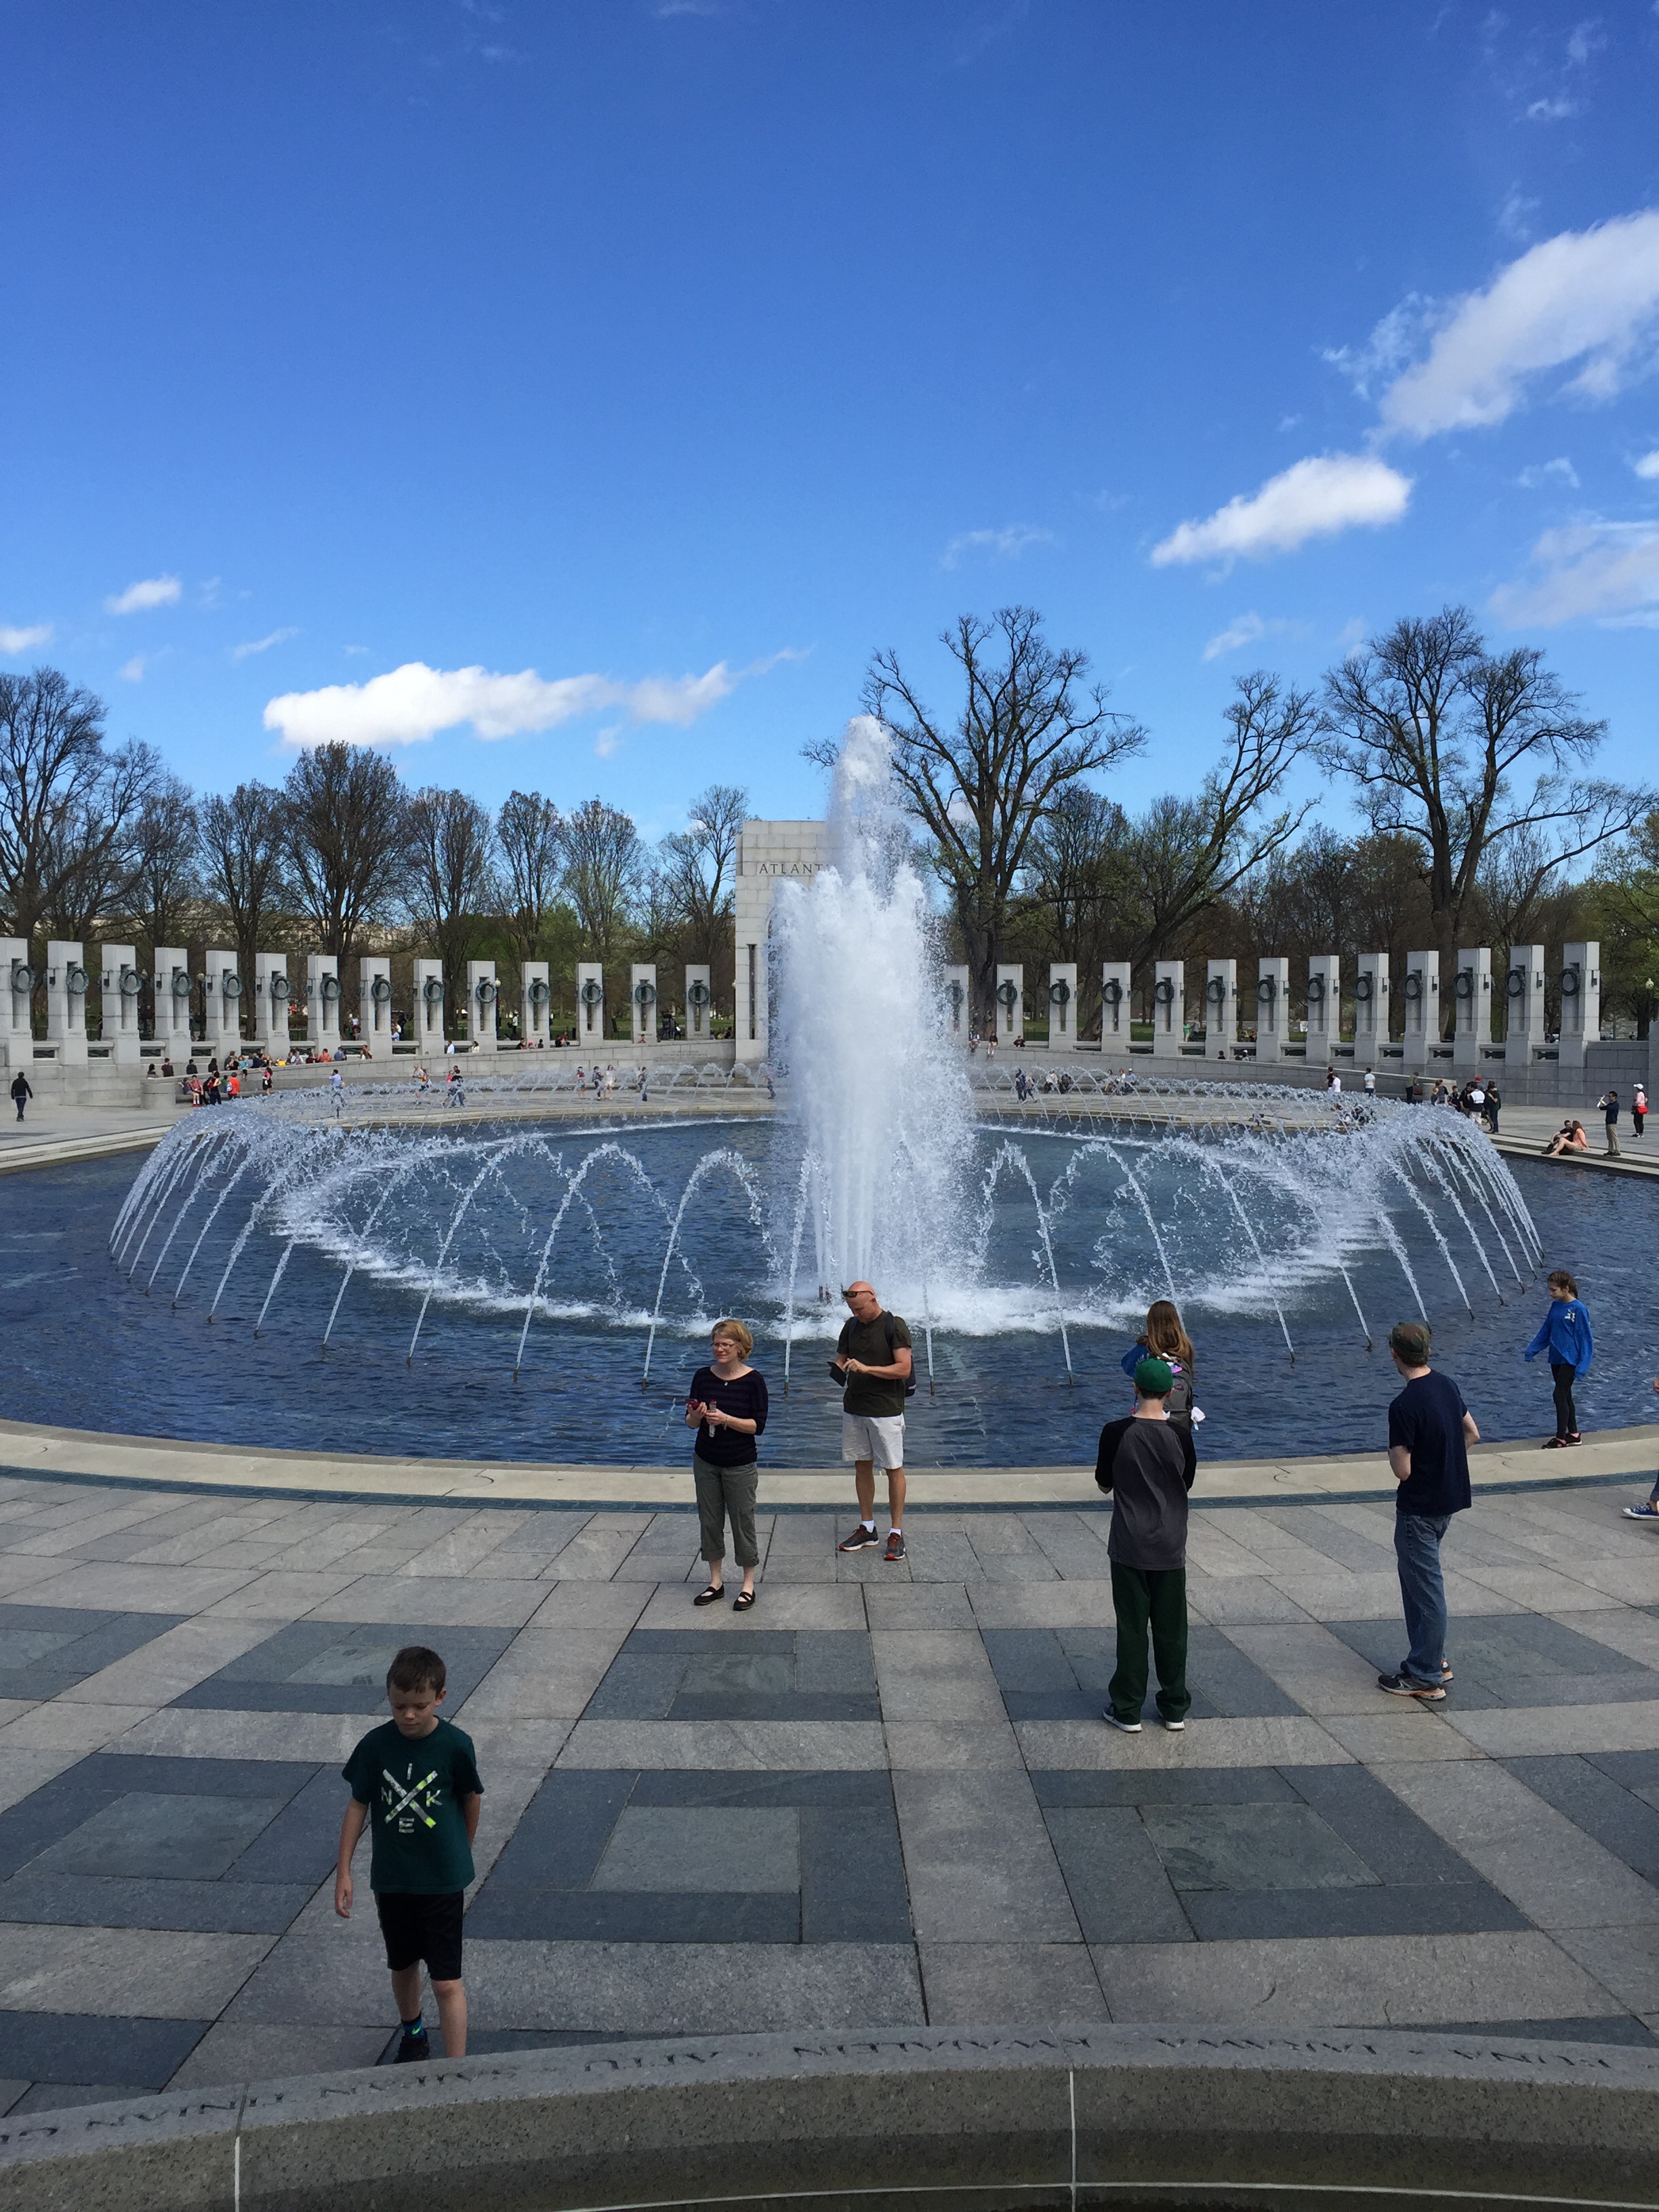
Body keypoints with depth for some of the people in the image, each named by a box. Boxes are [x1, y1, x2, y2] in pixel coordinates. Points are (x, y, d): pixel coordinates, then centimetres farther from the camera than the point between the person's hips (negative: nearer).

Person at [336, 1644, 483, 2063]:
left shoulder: (455, 1745, -17)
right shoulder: (376, 1745, -12)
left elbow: (471, 1798, 0)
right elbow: (358, 1805, -1)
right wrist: (344, 1871, -1)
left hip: (442, 1879, -3)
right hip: (391, 1877, 3)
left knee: (447, 1982, -3)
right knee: (403, 1966, 22)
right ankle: (412, 2033, 48)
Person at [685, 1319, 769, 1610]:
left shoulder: (753, 1380, -11)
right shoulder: (703, 1376, -1)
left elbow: (758, 1426, -13)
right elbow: (690, 1423, 2)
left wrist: (726, 1419, -25)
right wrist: (696, 1415, -21)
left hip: (740, 1465, -4)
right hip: (706, 1462, 4)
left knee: (743, 1522, 3)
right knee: (709, 1521, 11)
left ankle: (748, 1586, 16)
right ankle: (716, 1581, 25)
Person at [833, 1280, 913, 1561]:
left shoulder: (894, 1327, -11)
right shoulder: (851, 1327, 7)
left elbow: (904, 1369, -16)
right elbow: (841, 1358, 14)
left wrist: (866, 1368, -23)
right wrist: (838, 1368, -10)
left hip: (886, 1409, -6)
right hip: (854, 1408, 6)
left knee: (894, 1470, 1)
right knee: (862, 1466, 12)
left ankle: (896, 1532, 8)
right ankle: (867, 1529, 22)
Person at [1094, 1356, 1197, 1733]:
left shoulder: (1116, 1433, -13)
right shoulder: (1180, 1435, -9)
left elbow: (1104, 1483, 2)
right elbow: (1187, 1483, 5)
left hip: (1129, 1547, -1)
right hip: (1170, 1548, 1)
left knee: (1131, 1628, 7)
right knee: (1171, 1628, 13)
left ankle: (1128, 1711, 14)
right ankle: (1175, 1709, 23)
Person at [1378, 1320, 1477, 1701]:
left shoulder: (1404, 1406, -24)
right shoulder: (1447, 1386, 1)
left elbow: (1402, 1470, -22)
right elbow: (1472, 1434, 14)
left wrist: (1392, 1452, -3)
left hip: (1419, 1508, -8)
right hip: (1449, 1498, 9)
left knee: (1426, 1589, 1)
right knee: (1420, 1580, 21)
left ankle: (1426, 1678, 10)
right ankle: (1433, 1658, 30)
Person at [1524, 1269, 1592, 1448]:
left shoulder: (1579, 1309, -16)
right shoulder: (1556, 1306, 4)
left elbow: (1585, 1338, -13)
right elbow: (1546, 1330, 13)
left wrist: (1582, 1366, -15)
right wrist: (1532, 1350, 11)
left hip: (1570, 1360, -7)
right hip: (1556, 1358, 7)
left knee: (1560, 1396, -6)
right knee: (1565, 1396, 14)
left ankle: (1561, 1438, 4)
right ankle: (1574, 1434, 26)